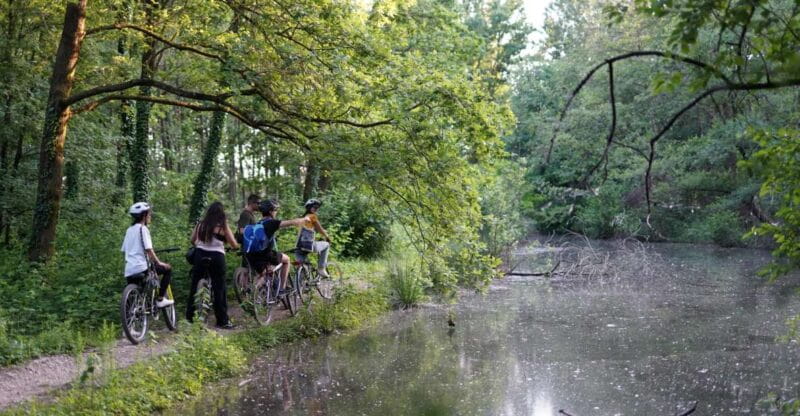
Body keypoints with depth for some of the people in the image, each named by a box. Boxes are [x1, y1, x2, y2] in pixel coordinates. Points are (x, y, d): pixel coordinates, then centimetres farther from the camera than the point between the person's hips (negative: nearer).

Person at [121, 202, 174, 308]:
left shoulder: (129, 230, 19)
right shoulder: (143, 228, -5)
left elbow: (124, 250, 22)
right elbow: (148, 250, -12)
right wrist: (158, 262, -3)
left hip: (128, 271, 8)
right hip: (141, 268, -8)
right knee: (168, 269, 5)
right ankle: (160, 299, 0)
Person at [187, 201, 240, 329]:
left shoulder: (200, 224, 3)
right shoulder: (223, 226, -7)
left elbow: (192, 241, 13)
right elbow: (234, 245, -5)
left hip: (200, 255, 4)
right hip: (216, 257, -4)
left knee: (195, 285, 14)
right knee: (219, 289, 2)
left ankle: (189, 316, 19)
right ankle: (223, 321, 5)